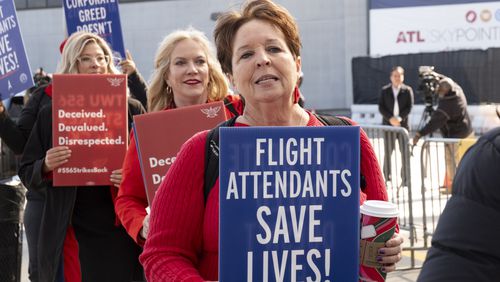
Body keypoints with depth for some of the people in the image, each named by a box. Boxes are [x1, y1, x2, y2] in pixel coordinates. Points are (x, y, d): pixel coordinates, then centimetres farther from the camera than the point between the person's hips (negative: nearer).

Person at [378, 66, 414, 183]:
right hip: (388, 124, 1)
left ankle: (405, 178, 4)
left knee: (404, 150, -2)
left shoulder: (407, 90, 3)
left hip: (403, 124, -1)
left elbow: (409, 107, -2)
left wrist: (399, 118, -14)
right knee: (388, 151, 1)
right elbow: (381, 107, 1)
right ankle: (387, 176, 8)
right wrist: (390, 118, -13)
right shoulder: (385, 90, 6)